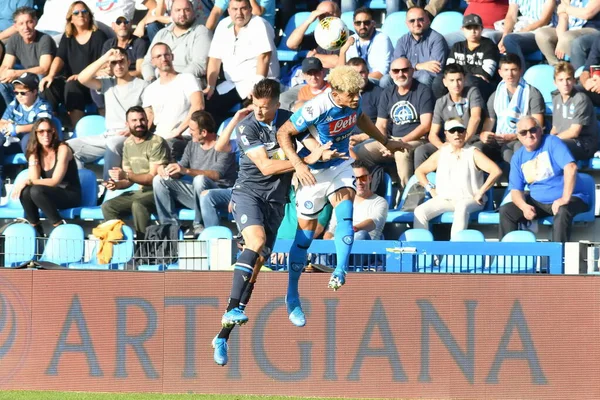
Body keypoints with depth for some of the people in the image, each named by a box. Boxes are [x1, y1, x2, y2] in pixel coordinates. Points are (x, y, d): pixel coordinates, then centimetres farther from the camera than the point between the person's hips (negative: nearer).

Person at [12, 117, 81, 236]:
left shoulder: (62, 150, -13)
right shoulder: (35, 152, 4)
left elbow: (55, 181, -20)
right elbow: (33, 179, -8)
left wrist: (28, 182, -26)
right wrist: (34, 159, -18)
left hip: (71, 196, -5)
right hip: (50, 195, 5)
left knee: (36, 191, -32)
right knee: (25, 191, -25)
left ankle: (59, 226, -22)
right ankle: (35, 230, -12)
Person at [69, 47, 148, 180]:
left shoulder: (142, 85, 3)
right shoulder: (107, 83, 16)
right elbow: (82, 79, 1)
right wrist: (104, 58, -4)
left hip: (130, 137, -6)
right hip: (107, 136, 6)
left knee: (112, 143, -40)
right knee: (70, 146, -8)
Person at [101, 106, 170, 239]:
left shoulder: (156, 143, -12)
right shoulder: (128, 144, 12)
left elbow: (154, 177, -16)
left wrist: (126, 175, -24)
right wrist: (117, 184, -6)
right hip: (140, 192, 8)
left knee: (138, 205, -35)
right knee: (107, 207, -9)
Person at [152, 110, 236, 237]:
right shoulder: (192, 145, 10)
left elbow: (216, 174, -28)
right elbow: (178, 173, 8)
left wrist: (186, 170, -39)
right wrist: (166, 170, -16)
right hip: (195, 193, 7)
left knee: (200, 180, -38)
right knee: (159, 180, -5)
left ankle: (199, 226, -25)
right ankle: (170, 225, -14)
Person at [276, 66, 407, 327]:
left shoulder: (354, 103, -9)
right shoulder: (316, 109, -28)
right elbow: (283, 133, -20)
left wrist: (386, 142, 23)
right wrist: (297, 164, -31)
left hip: (340, 166, 5)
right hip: (313, 172, -5)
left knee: (345, 210, -24)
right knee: (306, 230, 0)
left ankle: (340, 272, -30)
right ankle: (292, 297, 12)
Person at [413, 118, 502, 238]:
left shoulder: (473, 153, 0)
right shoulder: (441, 153, 12)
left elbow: (496, 171, -11)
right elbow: (419, 171, 22)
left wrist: (480, 192, -14)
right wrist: (431, 189, 7)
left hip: (468, 200, -4)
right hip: (444, 199, 4)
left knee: (462, 207, -40)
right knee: (420, 211, -20)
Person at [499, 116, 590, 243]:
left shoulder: (551, 142, -10)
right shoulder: (518, 158, 7)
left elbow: (570, 167, -23)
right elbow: (516, 190, 5)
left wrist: (565, 198, -31)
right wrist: (524, 206, -18)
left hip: (569, 198, -6)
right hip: (538, 202, 6)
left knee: (562, 211, -38)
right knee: (506, 211, -9)